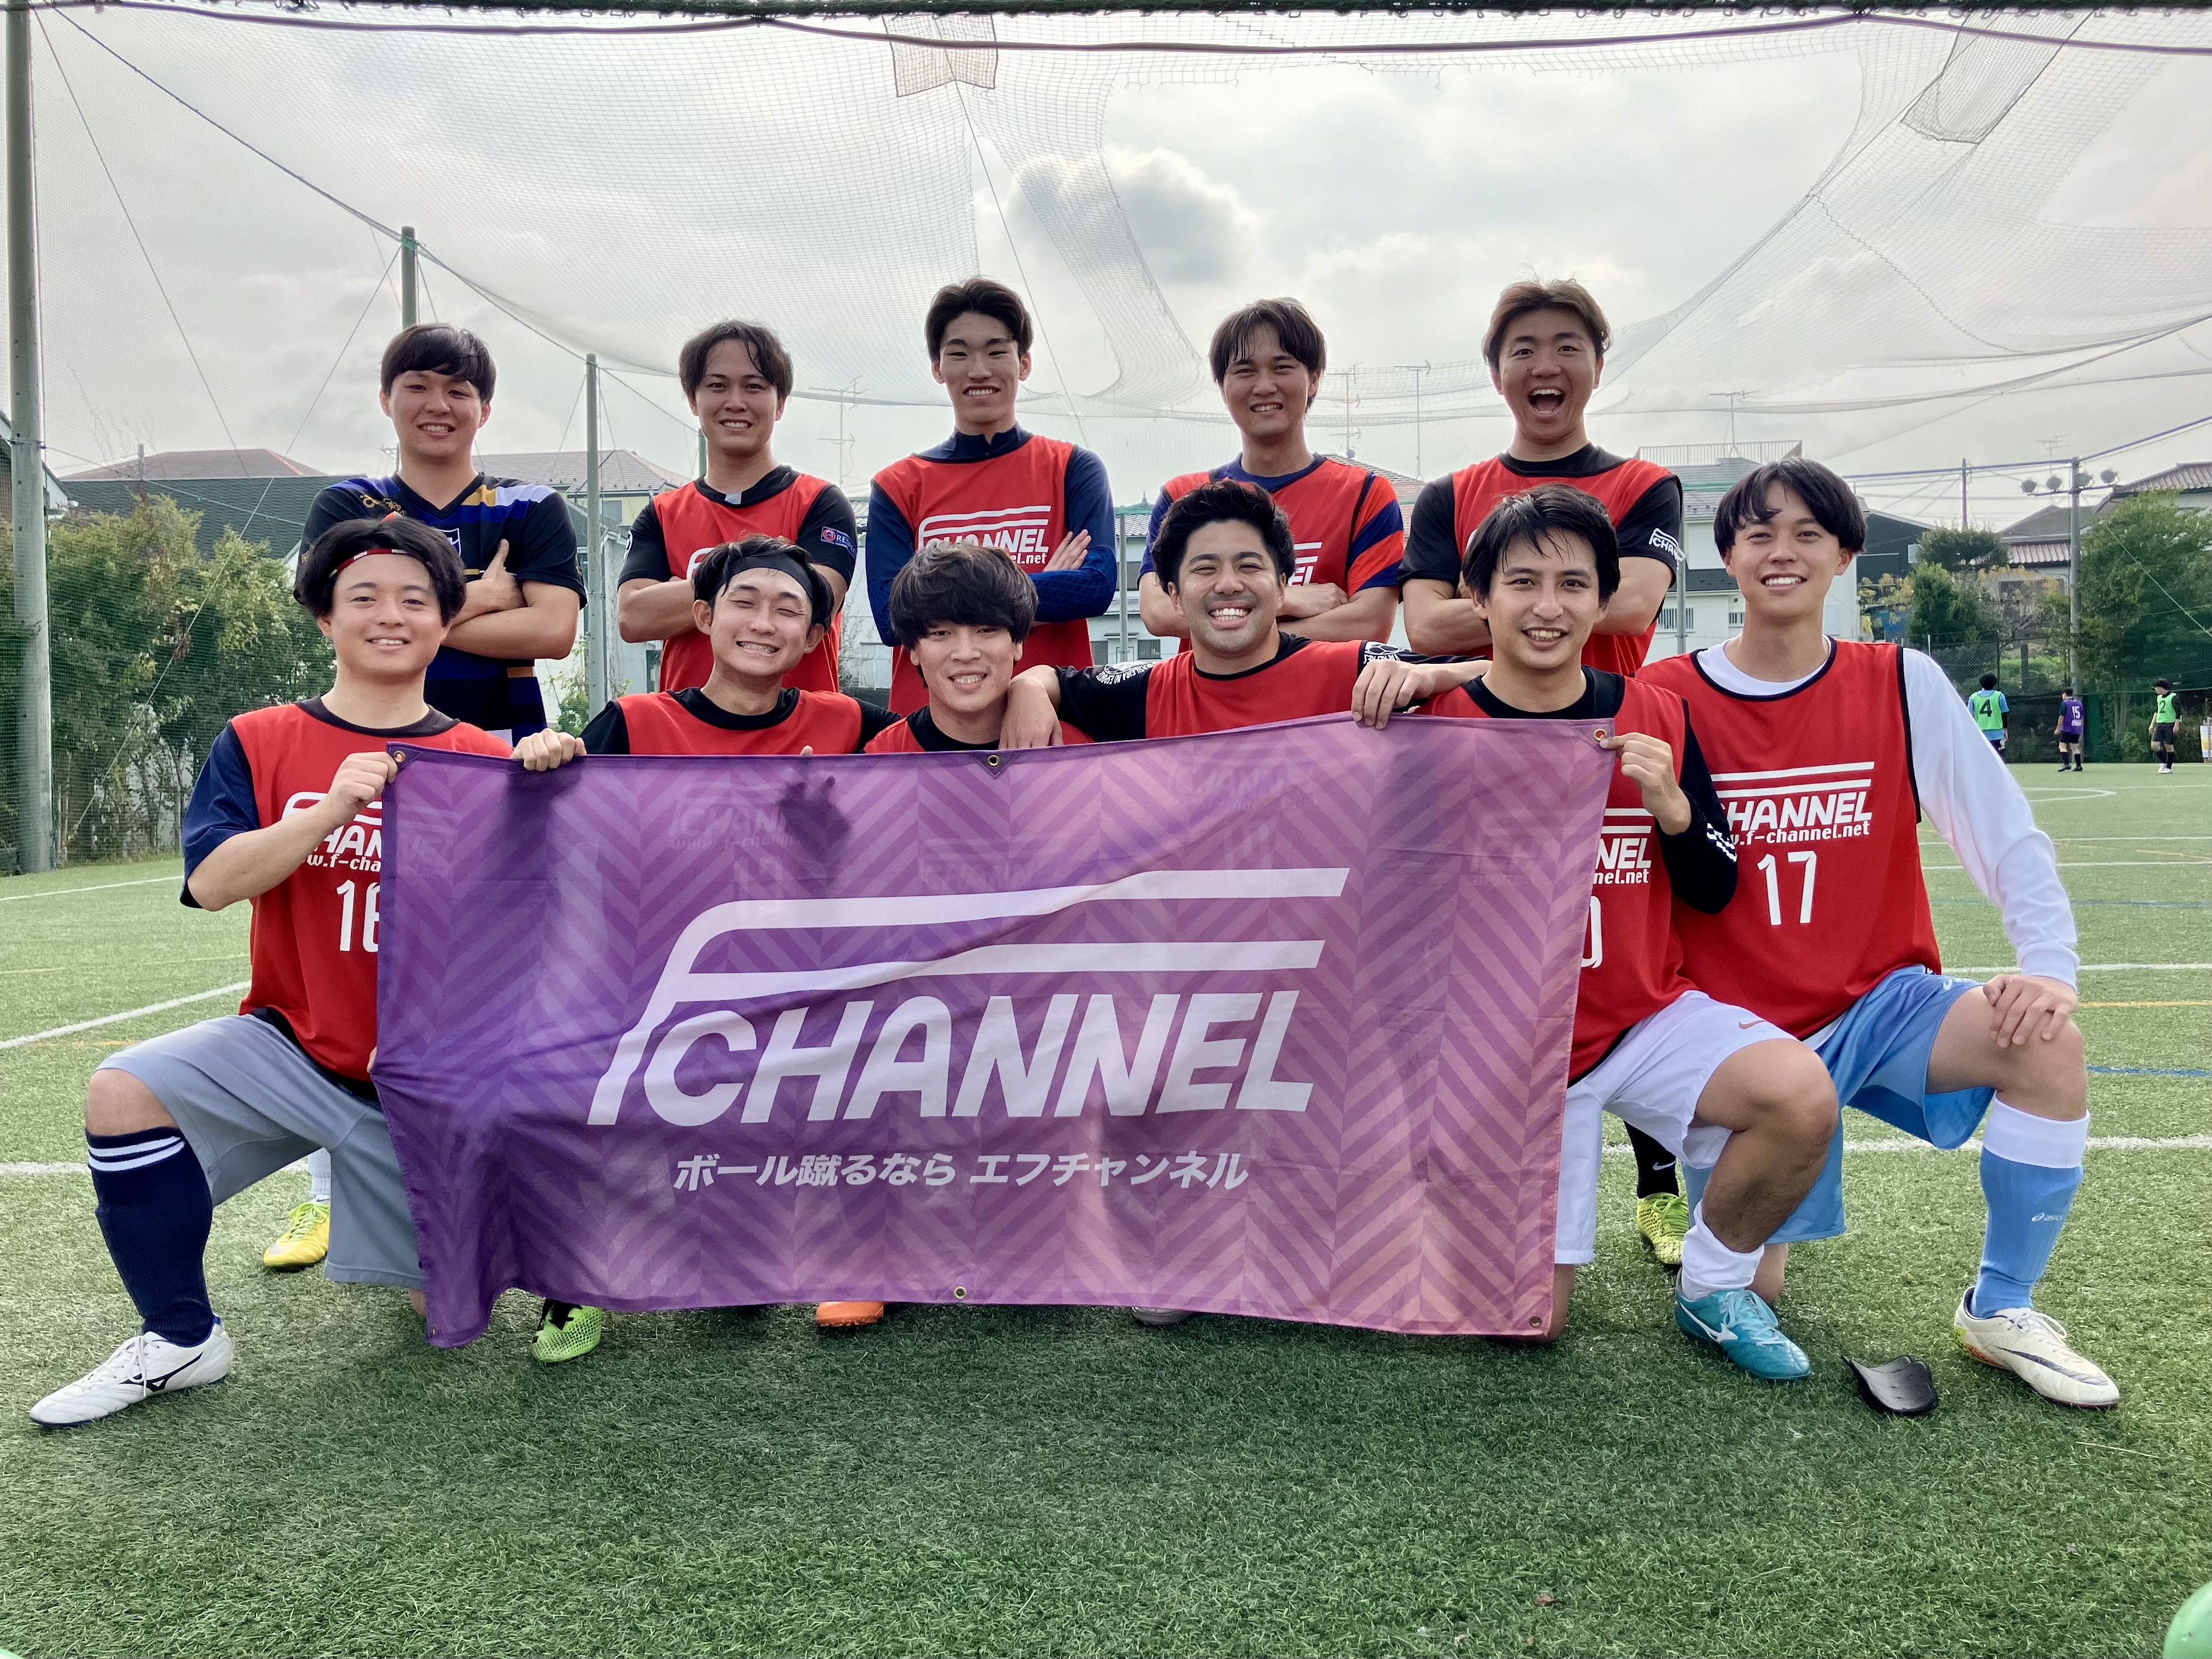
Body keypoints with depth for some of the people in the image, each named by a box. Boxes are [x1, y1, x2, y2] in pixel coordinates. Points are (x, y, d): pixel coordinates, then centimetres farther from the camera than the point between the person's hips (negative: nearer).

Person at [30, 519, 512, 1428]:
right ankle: (179, 1340, -5)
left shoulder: (486, 762, -2)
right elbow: (211, 881, -13)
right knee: (123, 1092, -26)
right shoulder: (260, 743, -1)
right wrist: (330, 809, -27)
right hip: (290, 1042, 1)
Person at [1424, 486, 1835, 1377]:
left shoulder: (1658, 717, -1)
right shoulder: (1440, 724, -9)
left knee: (1801, 1097, -28)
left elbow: (1715, 892, 2)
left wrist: (1671, 805, -15)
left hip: (1649, 1016, 2)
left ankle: (1713, 1288, 0)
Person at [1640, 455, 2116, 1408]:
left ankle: (2001, 1310, -5)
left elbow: (2009, 839, -3)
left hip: (1883, 1003, 2)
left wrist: (2051, 968, -17)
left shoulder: (1902, 684, -4)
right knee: (1750, 1293, -4)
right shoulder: (1666, 699, -8)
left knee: (2046, 1044, -30)